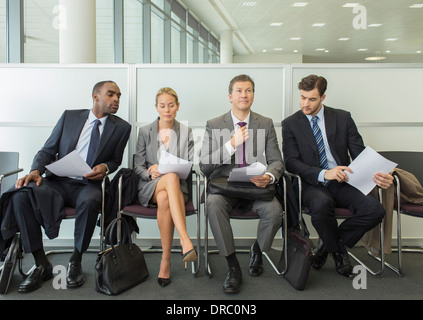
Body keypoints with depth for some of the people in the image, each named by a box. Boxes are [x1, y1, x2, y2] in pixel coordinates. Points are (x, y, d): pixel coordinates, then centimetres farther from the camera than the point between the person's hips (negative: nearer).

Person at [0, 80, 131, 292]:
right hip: (57, 182, 2)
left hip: (87, 186, -1)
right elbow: (48, 150, 9)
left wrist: (105, 167, -9)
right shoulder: (69, 117, 9)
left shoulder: (121, 128, 8)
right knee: (22, 194, -28)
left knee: (90, 201, -38)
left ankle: (75, 262, -14)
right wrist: (35, 171, -11)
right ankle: (41, 265, -15)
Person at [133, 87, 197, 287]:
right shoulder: (145, 132, 12)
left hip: (176, 186, 1)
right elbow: (138, 166, 8)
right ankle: (185, 240, -50)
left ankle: (166, 260, -33)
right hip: (149, 188, -1)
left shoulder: (186, 132, 12)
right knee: (171, 178, -38)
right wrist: (151, 174, -15)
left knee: (164, 199, -38)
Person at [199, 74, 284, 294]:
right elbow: (204, 166, -4)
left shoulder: (266, 124, 10)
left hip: (256, 187, 1)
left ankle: (257, 251, 5)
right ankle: (233, 266, -19)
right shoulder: (214, 125, 5)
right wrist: (232, 144, -17)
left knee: (274, 210, -29)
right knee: (213, 203, -34)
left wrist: (269, 176, -19)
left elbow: (276, 161, 6)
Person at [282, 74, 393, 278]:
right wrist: (324, 174, -21)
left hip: (343, 183, 3)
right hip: (313, 185, -2)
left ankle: (328, 243, 1)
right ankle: (338, 251, -5)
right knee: (321, 204, -38)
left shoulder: (343, 118, 9)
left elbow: (360, 154, 6)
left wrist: (378, 175, -15)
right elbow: (291, 162, -5)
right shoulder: (290, 124, 4)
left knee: (375, 209, -25)